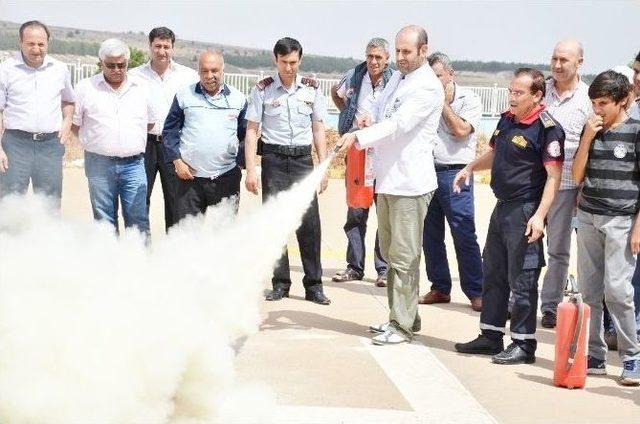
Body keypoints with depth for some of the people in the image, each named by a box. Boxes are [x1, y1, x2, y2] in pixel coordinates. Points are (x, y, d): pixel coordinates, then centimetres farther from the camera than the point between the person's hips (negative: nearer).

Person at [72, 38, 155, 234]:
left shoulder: (141, 88, 9)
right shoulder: (85, 88, 3)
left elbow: (150, 122, 19)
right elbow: (74, 124, 7)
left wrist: (130, 138, 12)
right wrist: (96, 140, 4)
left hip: (133, 164, 1)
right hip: (100, 164, -1)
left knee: (138, 220, -2)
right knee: (104, 221, 6)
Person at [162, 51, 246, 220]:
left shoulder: (238, 98, 8)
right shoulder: (184, 95, 5)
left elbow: (245, 134, 13)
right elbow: (170, 131, 7)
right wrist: (177, 161, -4)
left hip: (227, 177, 1)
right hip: (190, 176, -1)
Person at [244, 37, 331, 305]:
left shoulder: (311, 89, 6)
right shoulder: (263, 90, 0)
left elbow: (318, 129, 11)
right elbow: (252, 130, 1)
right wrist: (251, 169, -6)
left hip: (303, 158, 1)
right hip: (274, 159, -1)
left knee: (309, 221, -2)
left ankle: (313, 285, 5)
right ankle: (280, 283, 10)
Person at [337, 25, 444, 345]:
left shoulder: (428, 87, -12)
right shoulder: (396, 78, 15)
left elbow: (399, 124, -24)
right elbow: (379, 111, 27)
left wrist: (359, 136, -33)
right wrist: (367, 122, 4)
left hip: (410, 182, -9)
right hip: (387, 178, 9)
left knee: (403, 257, -5)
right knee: (390, 253, 15)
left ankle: (402, 325, 0)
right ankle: (405, 315, 25)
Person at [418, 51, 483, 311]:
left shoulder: (469, 100, 0)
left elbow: (460, 130, -14)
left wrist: (443, 103, -8)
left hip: (454, 173, -5)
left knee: (464, 235, -6)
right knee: (430, 234, 8)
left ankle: (476, 292, 0)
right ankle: (440, 288, 18)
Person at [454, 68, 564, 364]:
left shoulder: (547, 129, -14)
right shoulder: (507, 120, 11)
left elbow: (553, 176, -18)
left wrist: (539, 216, -24)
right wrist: (471, 168, 10)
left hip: (525, 211, -9)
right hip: (502, 207, 9)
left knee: (522, 279, -3)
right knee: (493, 273, 15)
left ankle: (523, 344, 6)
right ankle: (490, 336, 26)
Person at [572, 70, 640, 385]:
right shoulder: (592, 130, 10)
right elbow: (577, 176, 9)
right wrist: (587, 139, -4)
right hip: (588, 217, 5)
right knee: (589, 290, 6)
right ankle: (594, 356, 15)